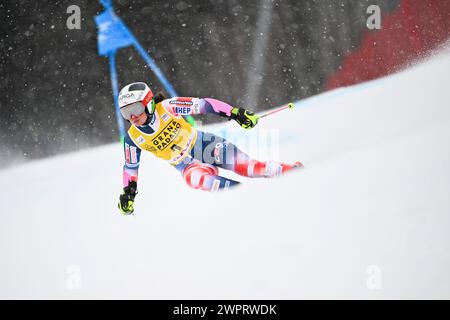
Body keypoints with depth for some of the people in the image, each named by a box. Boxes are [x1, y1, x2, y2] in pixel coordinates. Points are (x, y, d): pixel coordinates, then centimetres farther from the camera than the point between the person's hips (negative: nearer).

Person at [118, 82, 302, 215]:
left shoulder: (166, 108, -20)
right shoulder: (133, 139, -11)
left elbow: (202, 105, -17)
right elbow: (131, 167, 6)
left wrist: (235, 113, -23)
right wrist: (128, 194, 0)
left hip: (202, 144, -1)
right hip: (186, 165, 1)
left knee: (245, 167, -15)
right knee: (197, 179, -34)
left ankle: (290, 170, -2)